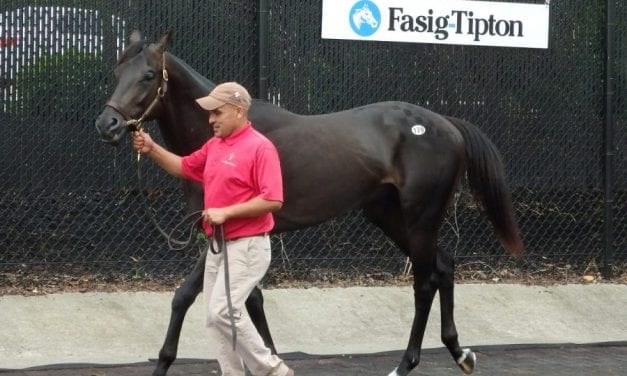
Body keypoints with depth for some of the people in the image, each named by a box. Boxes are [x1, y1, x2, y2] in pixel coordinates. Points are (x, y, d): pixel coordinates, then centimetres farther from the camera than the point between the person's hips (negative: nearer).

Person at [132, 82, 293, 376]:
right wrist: (151, 149, 9)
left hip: (247, 246, -9)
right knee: (215, 316, 8)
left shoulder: (260, 147, -15)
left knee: (224, 311, -18)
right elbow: (183, 167, 26)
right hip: (218, 245, 9)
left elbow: (273, 200, -21)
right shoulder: (214, 145, 11)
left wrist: (226, 211, -21)